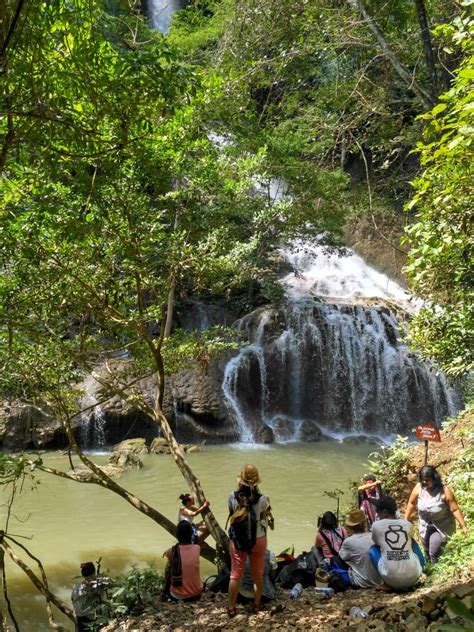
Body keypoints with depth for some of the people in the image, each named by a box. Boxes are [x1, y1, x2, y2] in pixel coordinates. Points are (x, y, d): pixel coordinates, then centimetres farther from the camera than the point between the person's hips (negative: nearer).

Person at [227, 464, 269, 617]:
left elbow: (231, 514, 1)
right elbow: (264, 518, -4)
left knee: (236, 574, 14)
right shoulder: (262, 499, -19)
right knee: (257, 574, 19)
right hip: (258, 539, 0)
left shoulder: (232, 496, -16)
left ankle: (231, 607, 24)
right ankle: (257, 605, 32)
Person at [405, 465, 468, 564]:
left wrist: (463, 526, -19)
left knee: (434, 552, -10)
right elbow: (411, 503, -3)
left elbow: (455, 509, -20)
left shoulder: (444, 490, -27)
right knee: (427, 550, 19)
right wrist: (406, 520, 4)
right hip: (425, 524, 4)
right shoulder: (418, 488, -18)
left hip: (442, 525, -3)